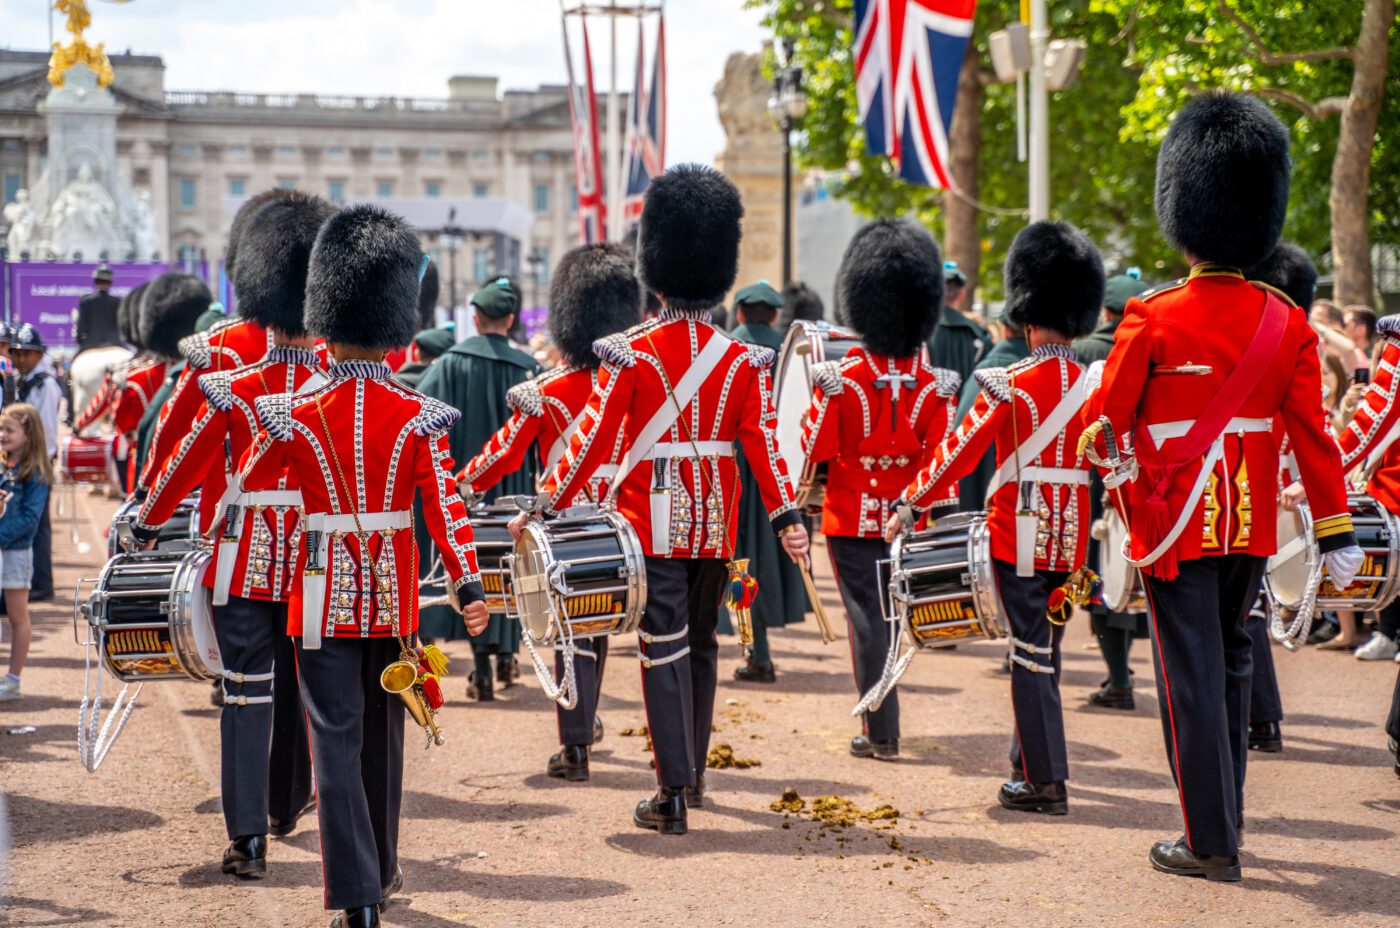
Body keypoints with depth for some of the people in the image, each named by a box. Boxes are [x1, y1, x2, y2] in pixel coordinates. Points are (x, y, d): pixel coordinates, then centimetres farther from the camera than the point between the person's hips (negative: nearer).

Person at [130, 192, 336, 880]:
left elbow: (186, 468, -1)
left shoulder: (231, 392, -10)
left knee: (248, 693, -2)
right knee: (300, 686, 19)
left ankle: (248, 837, -10)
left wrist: (146, 525, 14)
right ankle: (287, 806, 37)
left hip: (246, 560, -2)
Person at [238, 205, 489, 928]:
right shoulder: (419, 418, -5)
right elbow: (445, 508, -12)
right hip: (394, 596, 2)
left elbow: (243, 492, 2)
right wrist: (468, 584, -11)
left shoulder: (295, 415, -7)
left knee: (335, 740, -1)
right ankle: (381, 868, 32)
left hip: (324, 595, -2)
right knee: (382, 733, 18)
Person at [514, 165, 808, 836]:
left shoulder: (632, 353, -8)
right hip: (716, 523, 4)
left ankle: (673, 794, -5)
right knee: (701, 643, 17)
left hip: (654, 521, -3)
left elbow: (593, 440, -10)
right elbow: (763, 442, -5)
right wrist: (787, 517, -6)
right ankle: (692, 771, 30)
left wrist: (544, 509, -5)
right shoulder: (742, 360, 1)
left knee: (665, 649, -2)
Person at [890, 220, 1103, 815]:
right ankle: (1030, 765, 23)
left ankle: (1045, 781, -1)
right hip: (1072, 541, 5)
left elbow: (959, 453, -10)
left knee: (1031, 656, 0)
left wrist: (910, 506, -3)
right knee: (1043, 651, 15)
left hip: (1020, 536, -5)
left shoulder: (1009, 385, -11)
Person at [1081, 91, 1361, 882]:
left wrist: (1106, 464, 19)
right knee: (1233, 667, 18)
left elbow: (1107, 423, -3)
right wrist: (1338, 533, 4)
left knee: (1193, 677, -1)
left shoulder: (1153, 319, -12)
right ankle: (1226, 818, 27)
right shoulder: (1288, 324, -2)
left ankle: (1212, 844, 1)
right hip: (1251, 527, 4)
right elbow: (1312, 435, -1)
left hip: (1176, 525, -4)